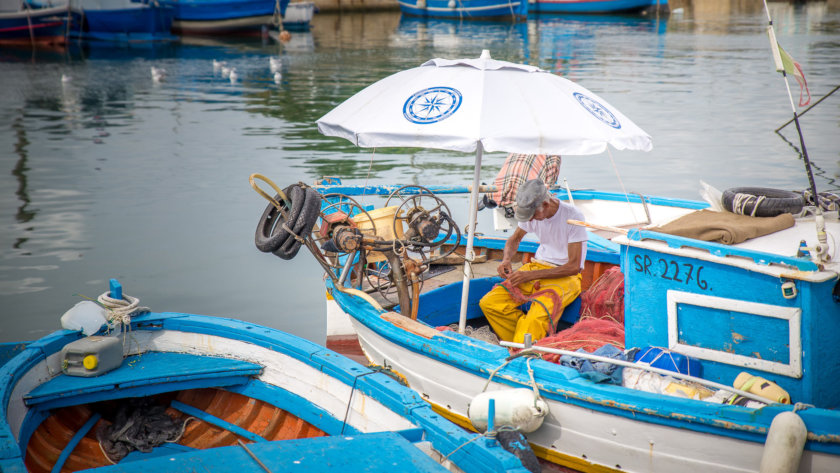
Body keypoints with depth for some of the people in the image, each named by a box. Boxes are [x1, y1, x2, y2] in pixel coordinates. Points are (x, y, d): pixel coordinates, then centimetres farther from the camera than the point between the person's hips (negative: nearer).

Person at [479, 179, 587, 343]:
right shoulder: (532, 212, 0)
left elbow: (573, 267, -18)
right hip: (537, 267, 7)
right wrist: (506, 259, -4)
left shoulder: (573, 217, -18)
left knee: (537, 318, -36)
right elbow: (514, 239, 20)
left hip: (565, 276, -6)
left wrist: (531, 275, -22)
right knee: (488, 303, -14)